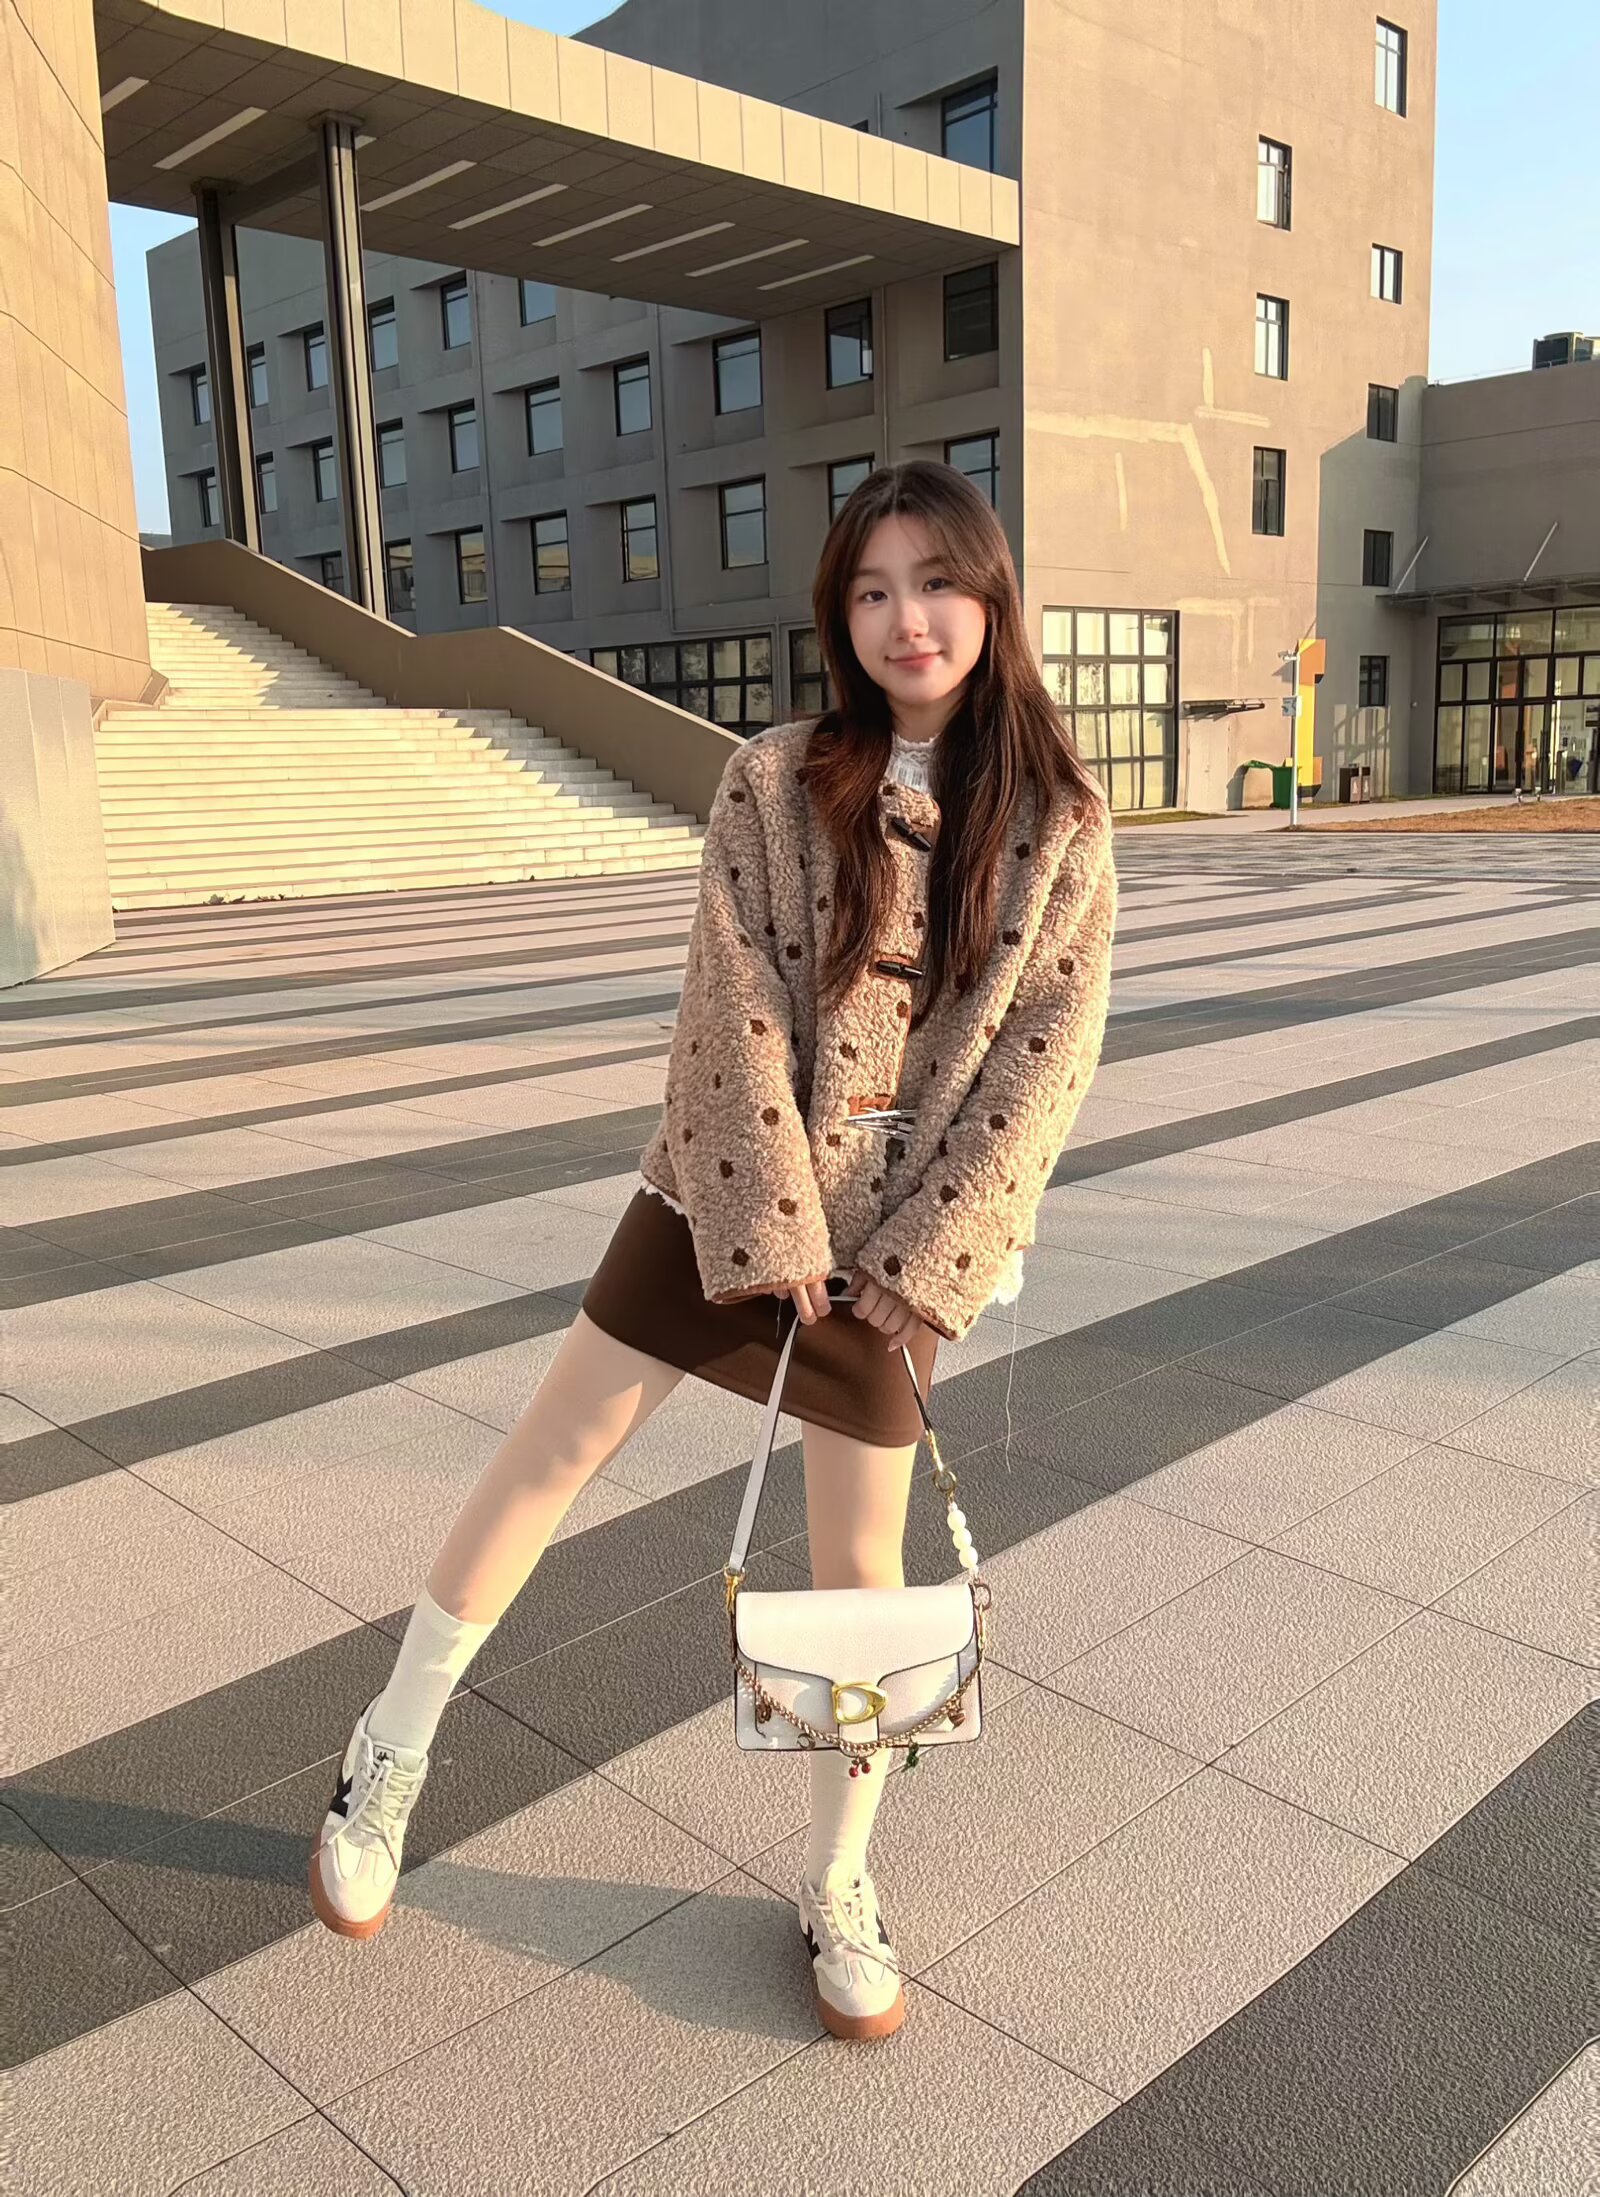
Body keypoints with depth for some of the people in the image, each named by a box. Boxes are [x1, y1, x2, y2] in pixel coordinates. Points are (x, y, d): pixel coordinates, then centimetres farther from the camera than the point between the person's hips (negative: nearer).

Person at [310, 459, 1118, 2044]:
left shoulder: (1059, 819, -4)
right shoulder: (773, 781, -6)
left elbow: (1049, 1048, -6)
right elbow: (737, 1011, -9)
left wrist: (921, 1255, -11)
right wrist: (772, 1223, -13)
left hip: (897, 1237, 0)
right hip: (730, 1193, 0)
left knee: (861, 1553, 8)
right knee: (555, 1446, 4)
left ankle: (839, 1881, 28)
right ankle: (394, 1747, 26)